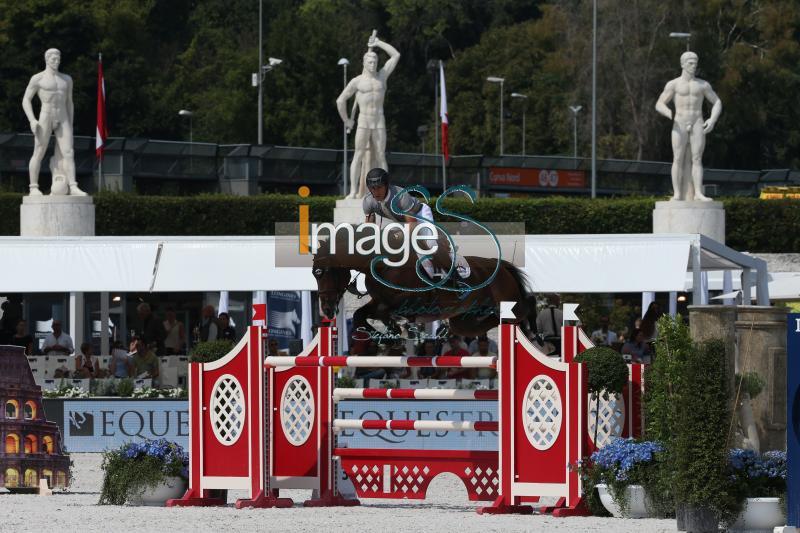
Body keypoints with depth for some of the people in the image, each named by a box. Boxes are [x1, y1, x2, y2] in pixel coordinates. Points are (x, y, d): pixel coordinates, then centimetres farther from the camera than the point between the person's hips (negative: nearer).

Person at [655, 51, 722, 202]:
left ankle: (698, 193, -14)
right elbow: (659, 105, 0)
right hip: (680, 126, -2)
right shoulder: (673, 84, 4)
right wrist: (670, 114, -21)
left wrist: (713, 119, -4)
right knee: (678, 159, -7)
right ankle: (677, 195, -9)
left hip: (697, 126, 2)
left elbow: (717, 103, 15)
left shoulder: (703, 85, 10)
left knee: (697, 159, -8)